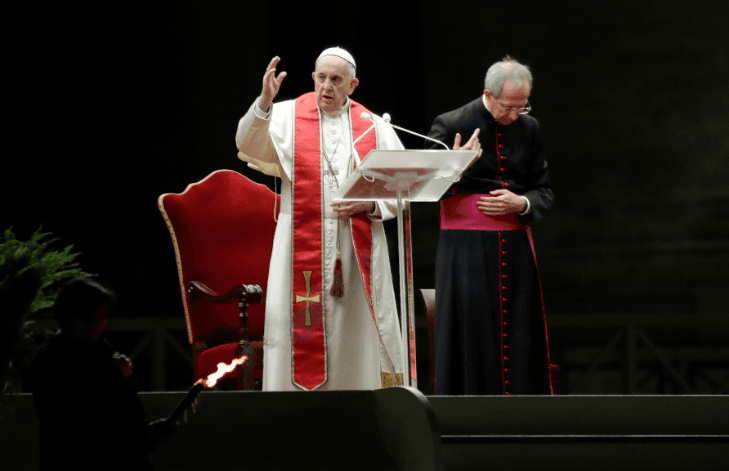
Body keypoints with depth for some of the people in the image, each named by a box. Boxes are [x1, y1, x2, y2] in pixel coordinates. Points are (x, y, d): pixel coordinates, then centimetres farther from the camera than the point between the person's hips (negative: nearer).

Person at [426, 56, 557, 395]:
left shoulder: (528, 128, 8)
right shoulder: (451, 125, -5)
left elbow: (545, 194, 11)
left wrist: (520, 204, -10)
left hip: (515, 247, 4)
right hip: (466, 249, -4)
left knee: (520, 343, 3)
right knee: (471, 340, -4)